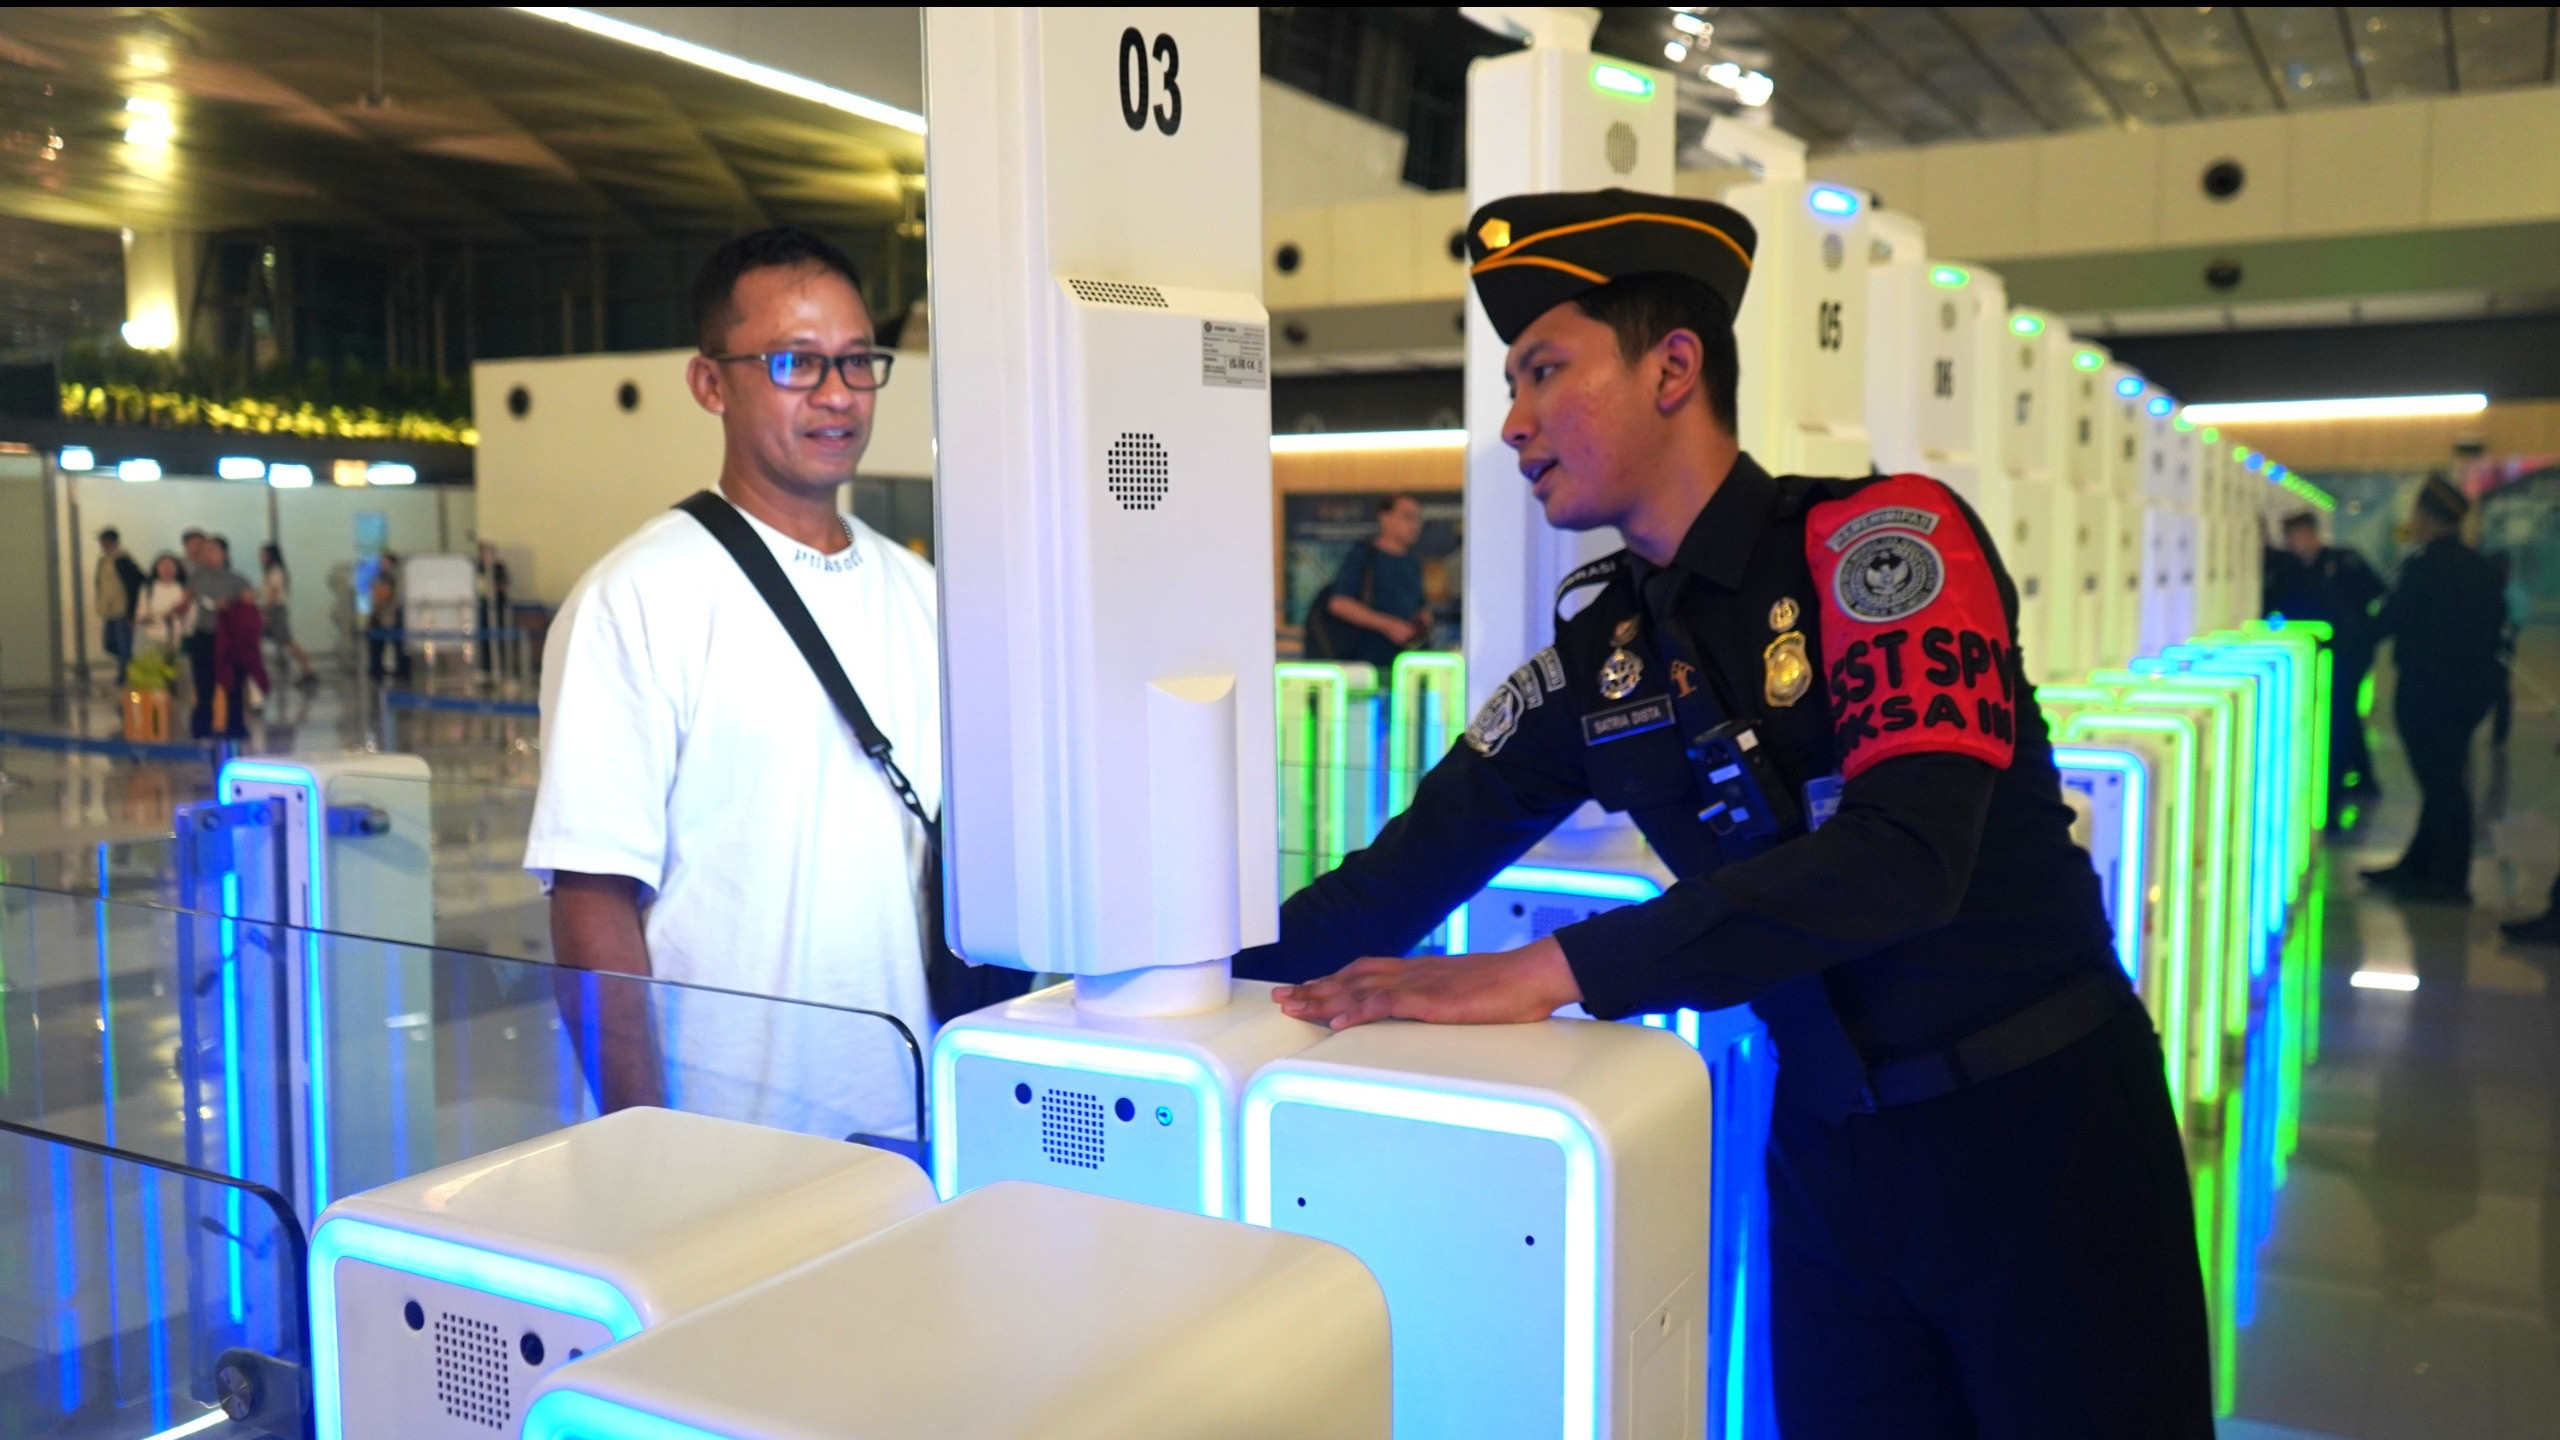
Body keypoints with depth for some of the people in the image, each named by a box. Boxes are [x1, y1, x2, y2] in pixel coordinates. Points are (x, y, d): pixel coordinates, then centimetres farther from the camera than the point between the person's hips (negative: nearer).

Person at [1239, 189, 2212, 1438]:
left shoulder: (1884, 538, -15)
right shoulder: (1592, 649, 1)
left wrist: (1552, 971, -32)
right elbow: (1417, 868, 3)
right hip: (1829, 1146, 4)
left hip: (2039, 1128, -4)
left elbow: (1904, 856, -28)